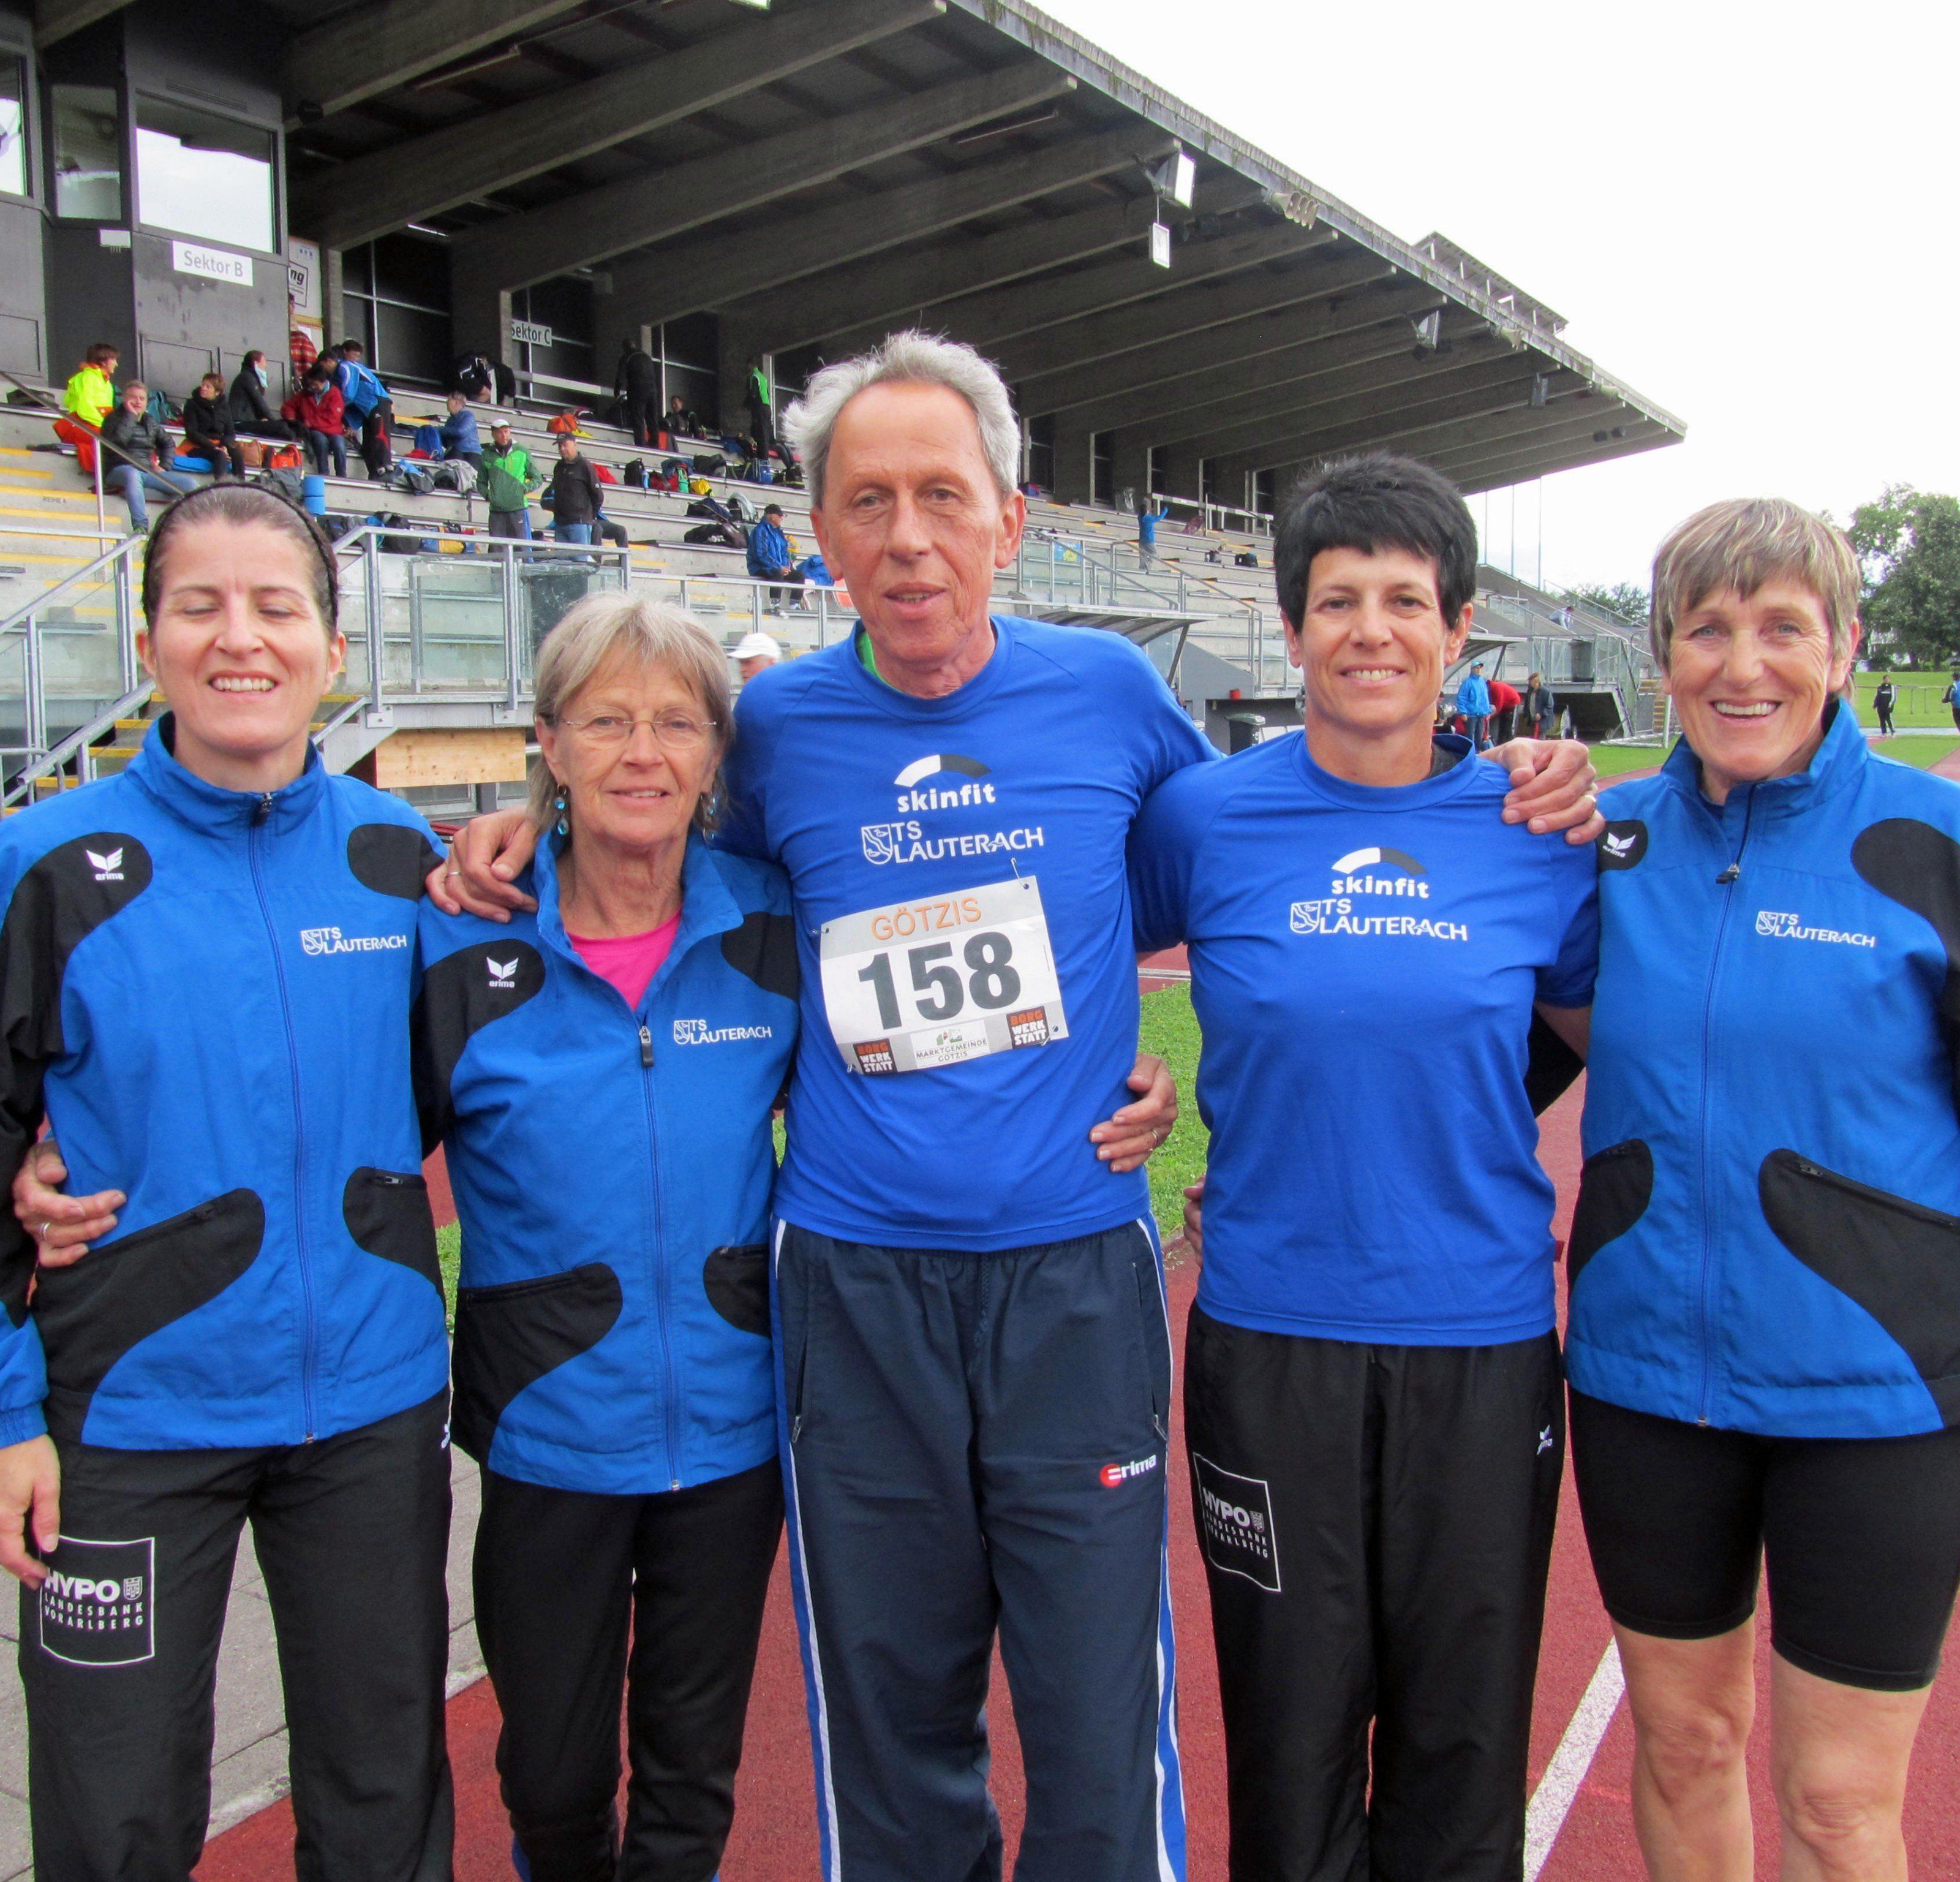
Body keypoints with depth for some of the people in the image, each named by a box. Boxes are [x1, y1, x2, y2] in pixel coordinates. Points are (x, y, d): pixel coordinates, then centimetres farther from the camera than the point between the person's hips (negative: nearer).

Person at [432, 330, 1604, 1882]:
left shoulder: (1109, 692, -2)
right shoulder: (778, 726, 0)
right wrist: (533, 821, 4)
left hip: (1076, 1273, -1)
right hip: (854, 1286, 1)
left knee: (1102, 1735, 6)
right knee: (890, 1729, 15)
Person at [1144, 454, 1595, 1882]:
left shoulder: (1534, 831, 0)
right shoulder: (1206, 817, -3)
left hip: (1484, 1338, 1)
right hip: (1271, 1337, -1)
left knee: (1461, 1740, 15)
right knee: (1292, 1742, 13)